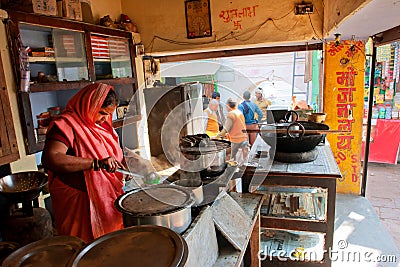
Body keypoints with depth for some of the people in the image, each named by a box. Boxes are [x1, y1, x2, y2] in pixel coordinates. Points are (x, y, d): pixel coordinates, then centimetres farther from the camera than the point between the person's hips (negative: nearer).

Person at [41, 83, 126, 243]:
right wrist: (97, 163, -35)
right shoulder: (66, 124, -17)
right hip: (80, 204, -7)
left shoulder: (102, 124, 9)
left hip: (108, 198, 8)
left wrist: (122, 162, 2)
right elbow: (50, 159, -32)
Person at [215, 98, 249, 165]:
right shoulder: (240, 113, 13)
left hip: (236, 140, -7)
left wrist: (216, 137, -9)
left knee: (233, 161, 0)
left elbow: (225, 129, -15)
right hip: (245, 138, 7)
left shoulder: (231, 114, -10)